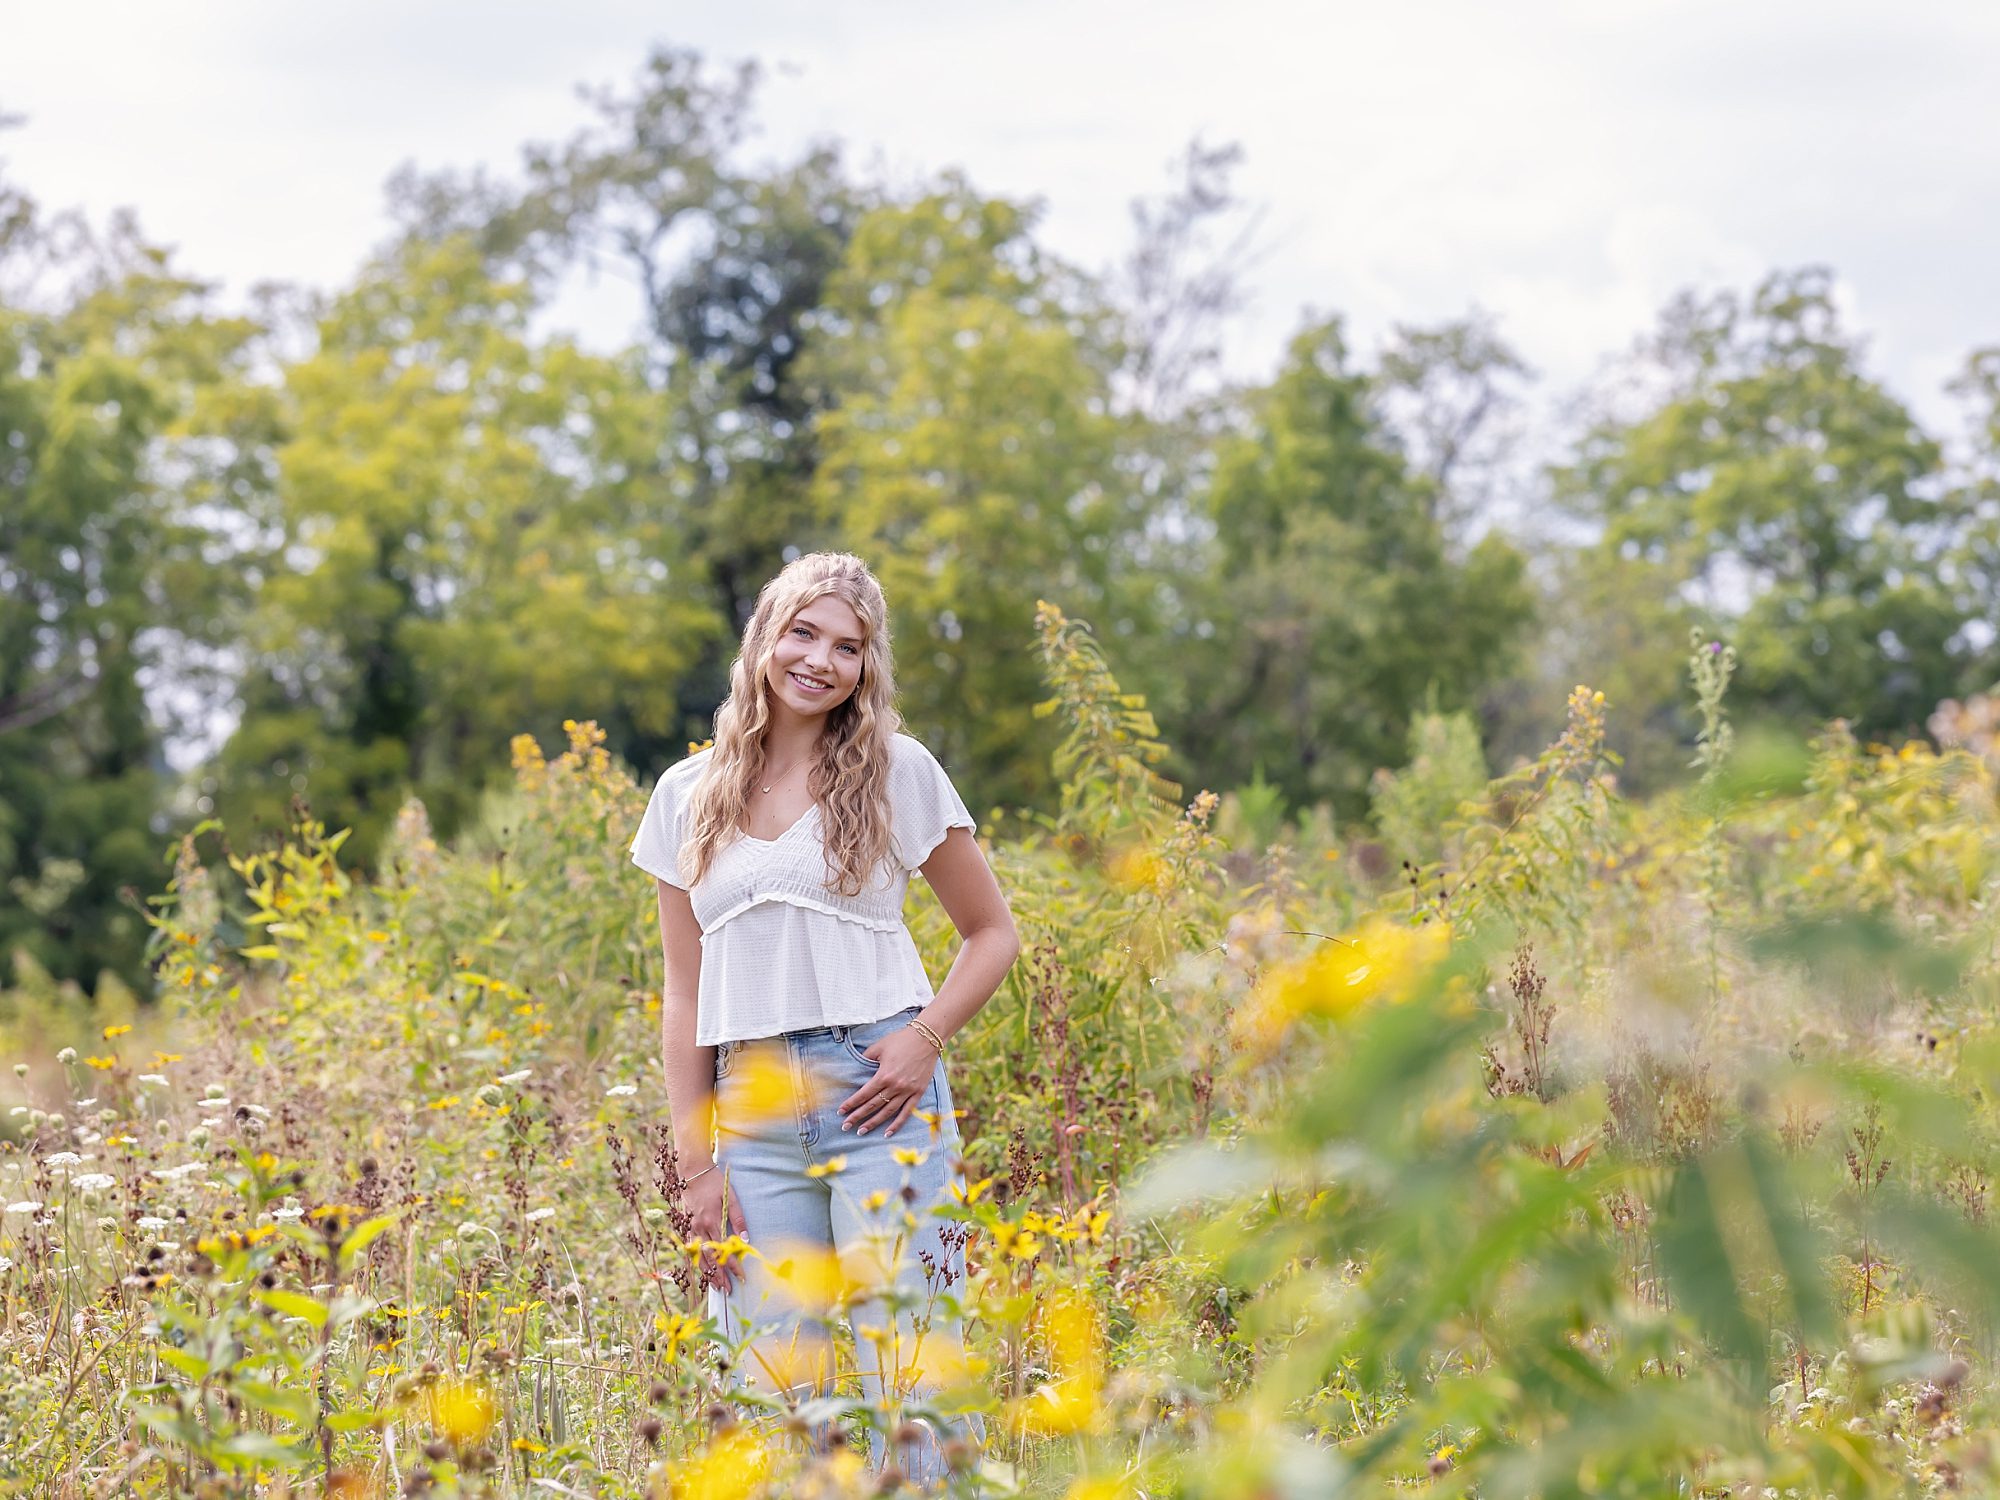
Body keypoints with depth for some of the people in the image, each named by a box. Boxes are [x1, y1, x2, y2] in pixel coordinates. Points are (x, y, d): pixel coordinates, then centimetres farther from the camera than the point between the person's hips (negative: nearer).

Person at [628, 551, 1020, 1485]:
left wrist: (926, 1038, -9)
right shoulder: (687, 796, 10)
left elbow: (993, 933, 8)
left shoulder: (897, 772, 3)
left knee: (908, 1356, -7)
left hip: (876, 1092, -3)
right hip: (752, 1110, 3)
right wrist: (695, 1162, 7)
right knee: (772, 1381, 2)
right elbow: (686, 995, 12)